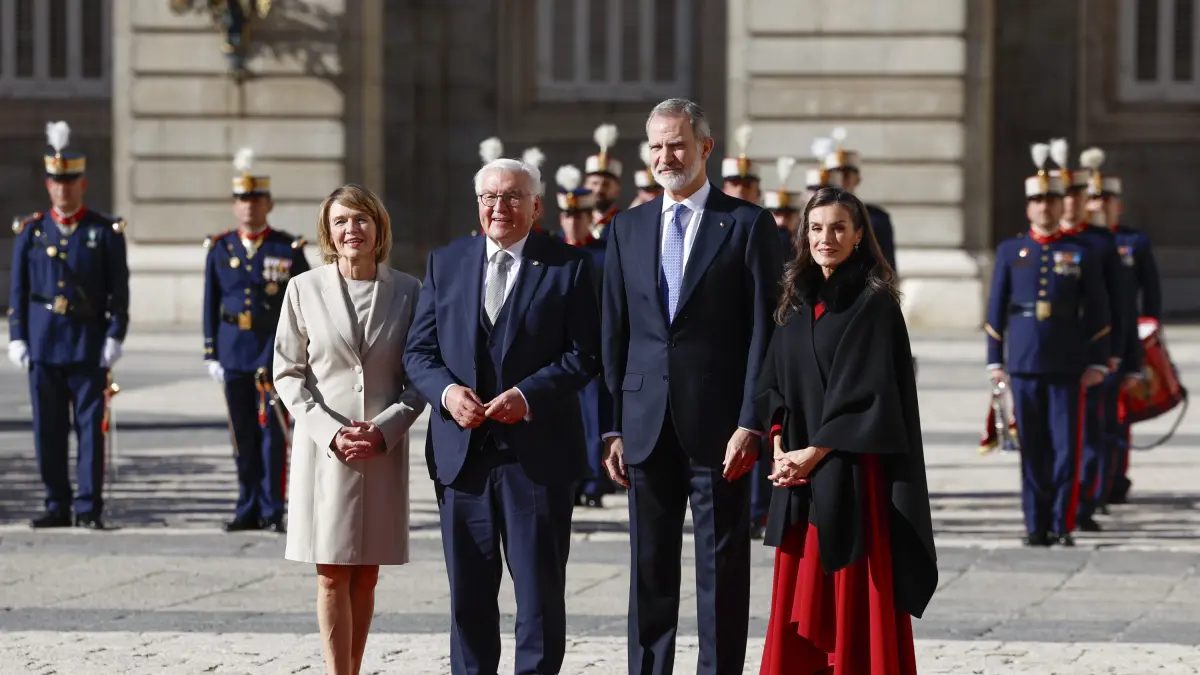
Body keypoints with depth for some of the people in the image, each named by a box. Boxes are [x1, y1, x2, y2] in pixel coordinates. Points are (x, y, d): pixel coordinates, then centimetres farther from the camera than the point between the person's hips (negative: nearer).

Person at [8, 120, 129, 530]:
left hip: (89, 343, -2)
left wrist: (115, 336, -7)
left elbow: (119, 290, 1)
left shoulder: (106, 231, 2)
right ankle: (58, 506, 11)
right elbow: (17, 289, 9)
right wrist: (16, 338, 3)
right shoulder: (30, 231, 8)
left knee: (91, 426, -2)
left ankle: (89, 508, 2)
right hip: (43, 342, 2)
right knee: (48, 428, 4)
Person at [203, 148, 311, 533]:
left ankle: (273, 511, 0)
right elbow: (211, 305, 10)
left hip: (276, 348, -3)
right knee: (243, 435, 6)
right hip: (234, 349, 3)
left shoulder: (289, 250, 1)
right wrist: (211, 354, 6)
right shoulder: (220, 249, 7)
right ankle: (248, 510, 13)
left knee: (272, 432, -5)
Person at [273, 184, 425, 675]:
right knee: (332, 575, -3)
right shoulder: (305, 289, 2)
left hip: (385, 448, 1)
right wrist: (331, 432, -10)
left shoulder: (407, 292, 4)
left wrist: (384, 430, -10)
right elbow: (288, 374, 2)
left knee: (366, 576, 5)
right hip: (323, 447, -1)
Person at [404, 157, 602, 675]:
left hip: (537, 451, -3)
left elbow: (584, 355, -4)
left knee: (540, 588, 1)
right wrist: (446, 390, -12)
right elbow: (418, 350, 9)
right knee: (468, 589, 8)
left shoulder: (568, 266, 1)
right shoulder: (445, 263, 10)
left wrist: (527, 395, -18)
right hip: (462, 451, 3)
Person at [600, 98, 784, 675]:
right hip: (647, 426, 4)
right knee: (649, 568, 8)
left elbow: (766, 330, -5)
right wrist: (613, 427, 5)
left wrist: (751, 422, -12)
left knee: (722, 567, 1)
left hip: (719, 425, -4)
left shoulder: (748, 225, -1)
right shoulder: (629, 228, 11)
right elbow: (614, 334, 11)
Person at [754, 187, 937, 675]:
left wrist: (815, 452, -14)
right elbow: (774, 383, 14)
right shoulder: (797, 301, 13)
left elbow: (869, 390, -13)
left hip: (852, 467, -6)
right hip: (798, 470, 6)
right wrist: (779, 447, -1)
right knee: (800, 595, 7)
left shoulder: (875, 302, -7)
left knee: (855, 594, -3)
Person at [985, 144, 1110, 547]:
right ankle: (1036, 526, 9)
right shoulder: (1010, 252, 8)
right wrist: (995, 361, 5)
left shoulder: (1081, 253, 5)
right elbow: (996, 310, 9)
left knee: (1066, 447, -4)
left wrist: (1097, 363, -1)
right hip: (1024, 363, 1)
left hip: (1068, 364, -1)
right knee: (1032, 448, 4)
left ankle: (1062, 525, 1)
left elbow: (1098, 313, 6)